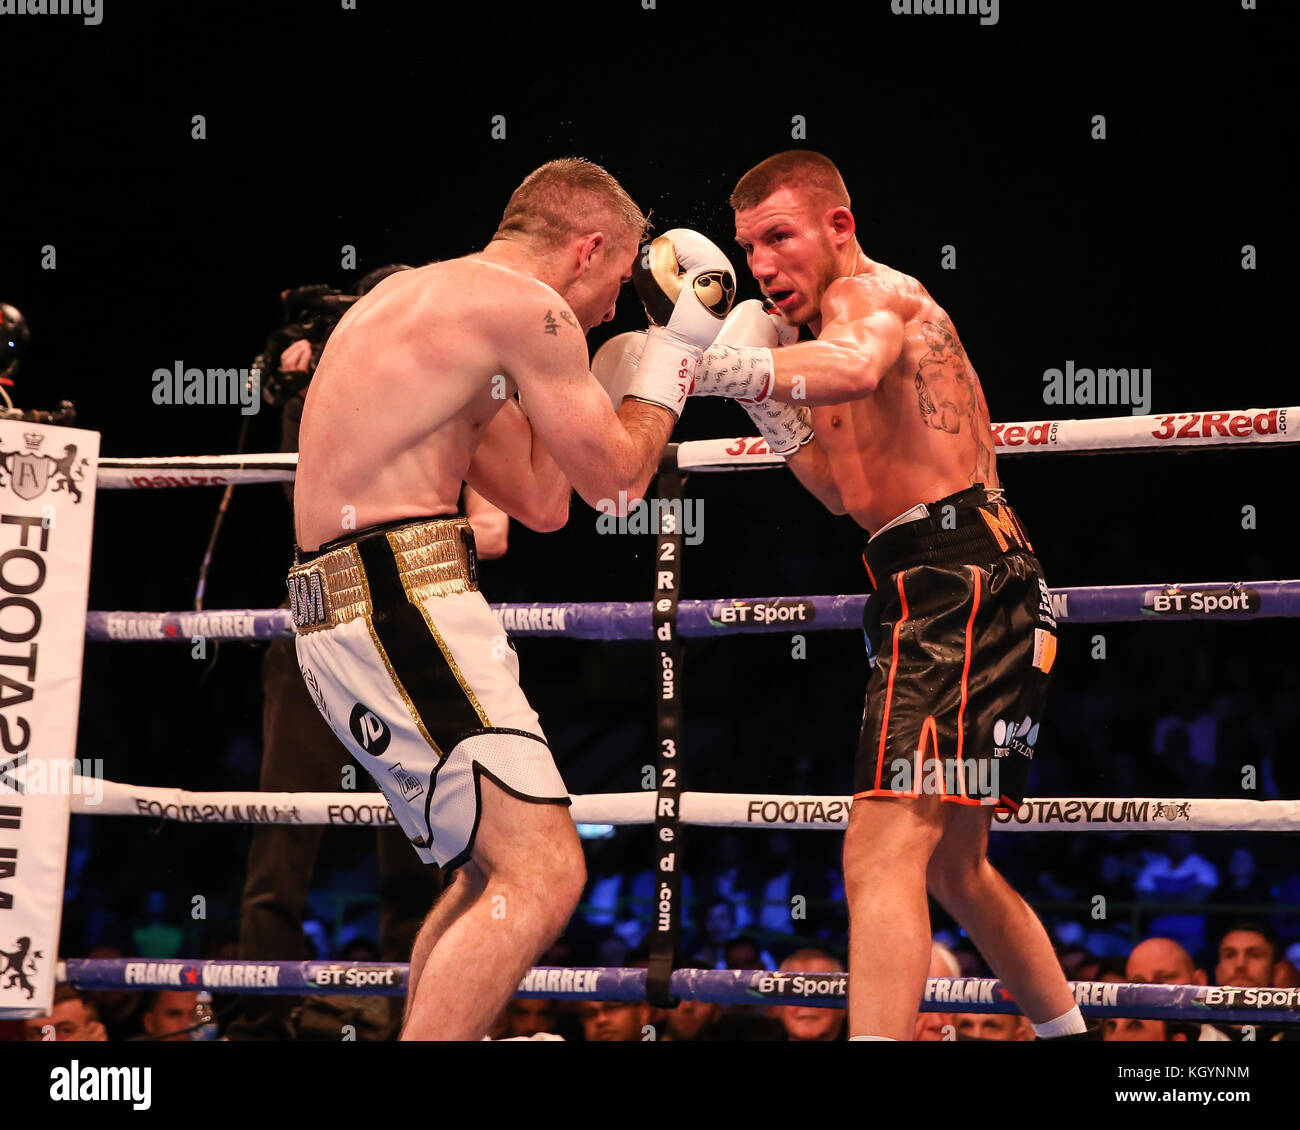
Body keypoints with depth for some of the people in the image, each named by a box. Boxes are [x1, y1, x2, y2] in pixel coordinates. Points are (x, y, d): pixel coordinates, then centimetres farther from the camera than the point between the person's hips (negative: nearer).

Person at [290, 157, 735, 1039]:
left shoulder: (413, 298, 23)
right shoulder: (525, 306, -7)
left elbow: (540, 498, 23)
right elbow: (616, 481, 1)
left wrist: (553, 363, 25)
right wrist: (678, 348, 12)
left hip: (348, 616, 10)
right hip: (404, 606, -10)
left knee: (494, 869, 24)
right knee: (545, 874, -16)